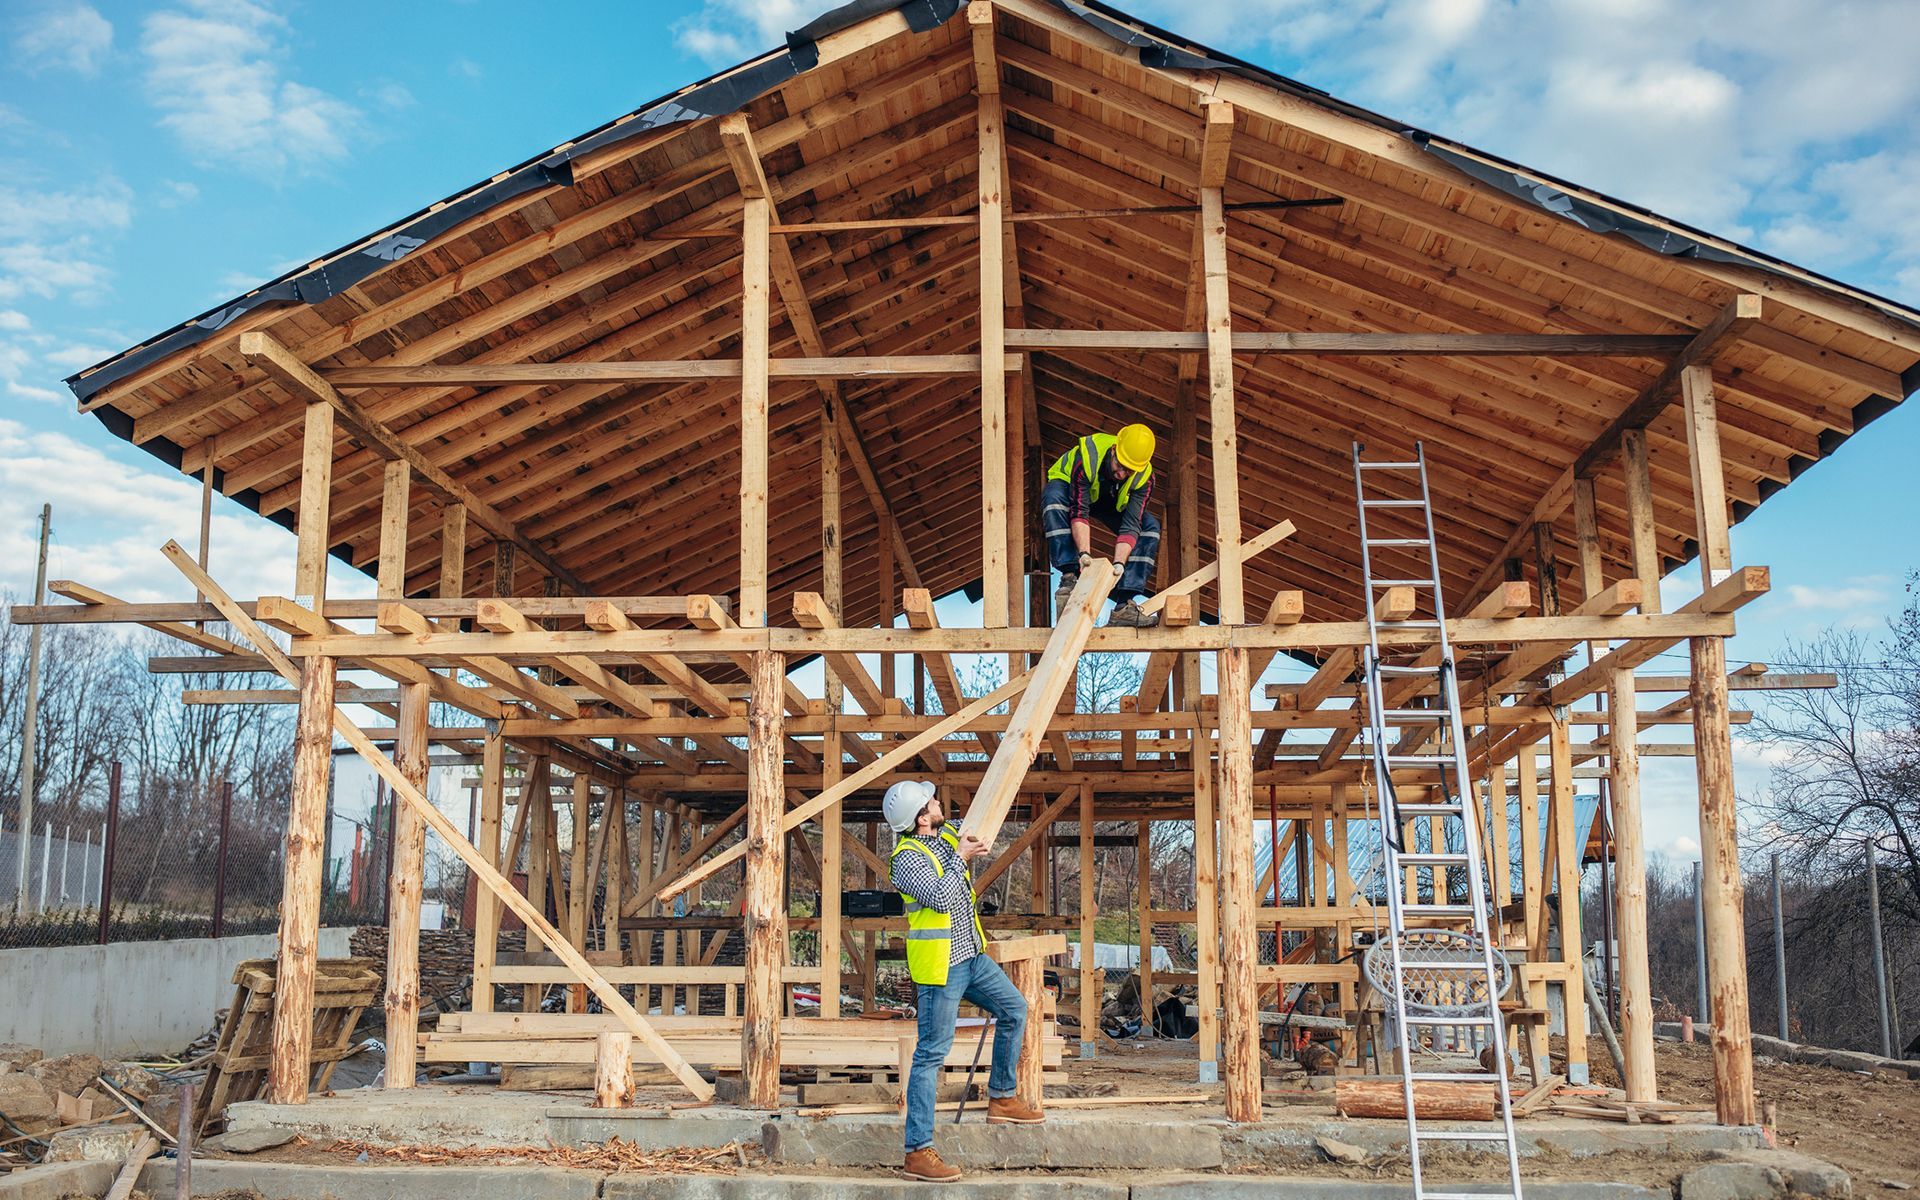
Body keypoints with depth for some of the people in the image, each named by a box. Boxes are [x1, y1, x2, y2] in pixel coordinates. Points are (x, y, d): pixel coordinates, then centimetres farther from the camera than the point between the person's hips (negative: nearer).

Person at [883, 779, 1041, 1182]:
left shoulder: (948, 835, 7)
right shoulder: (907, 857, -18)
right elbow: (940, 898, -29)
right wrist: (960, 858, -18)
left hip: (972, 956, 9)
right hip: (940, 966, -9)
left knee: (1014, 1009, 19)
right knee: (932, 1054, -7)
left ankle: (1001, 1099, 31)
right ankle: (918, 1152, -5)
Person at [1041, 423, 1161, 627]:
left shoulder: (1144, 478, -28)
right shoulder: (1086, 457, -39)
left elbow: (1130, 525, -32)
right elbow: (1079, 511, -40)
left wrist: (1119, 563, -46)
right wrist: (1084, 553, -52)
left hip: (1113, 502, 3)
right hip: (1067, 485, -3)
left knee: (1150, 528, -18)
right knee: (1054, 499, -39)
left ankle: (1123, 606, -23)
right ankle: (1069, 578, -41)